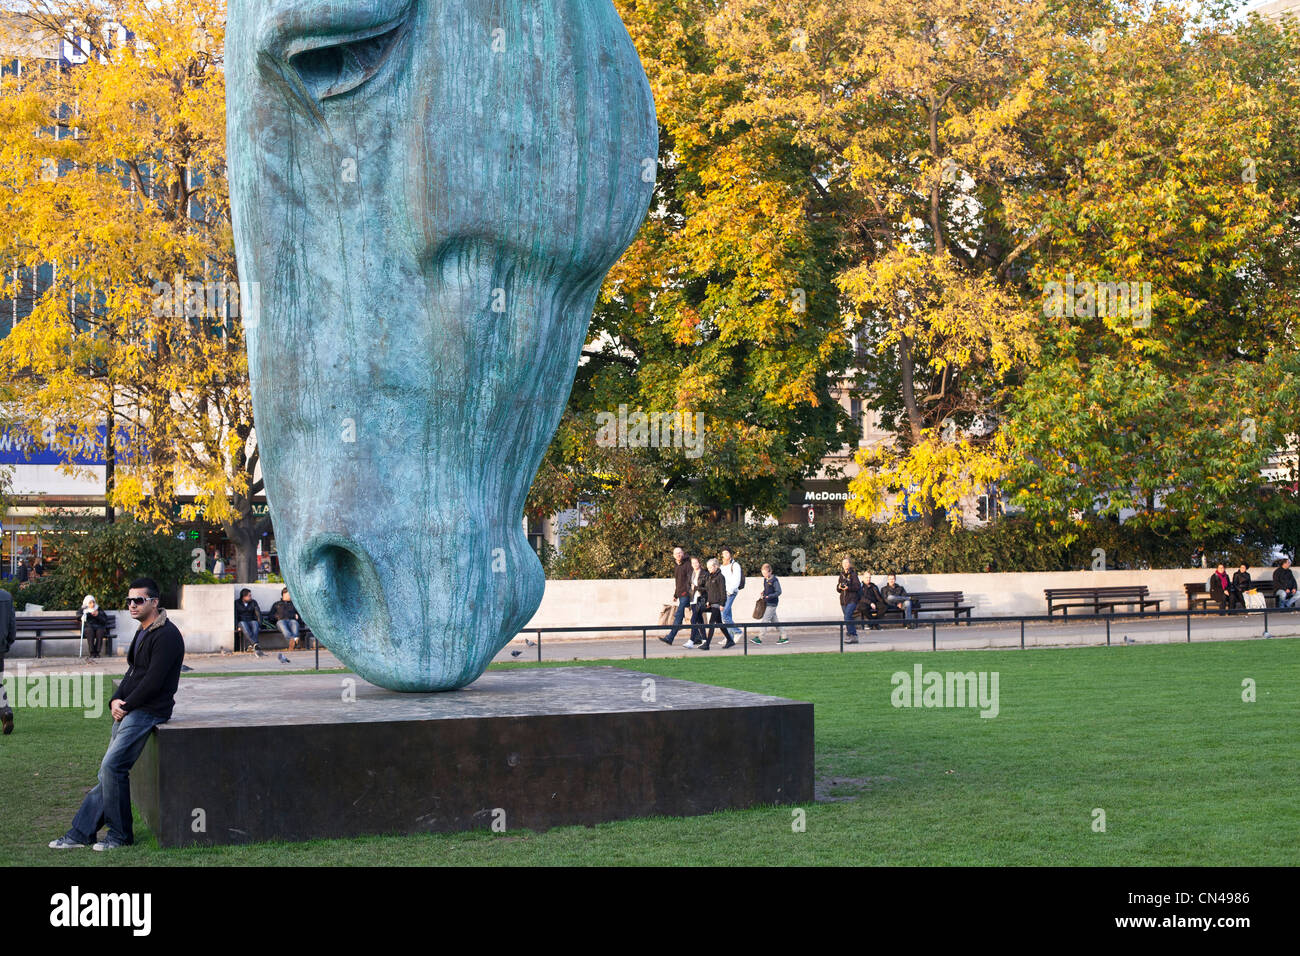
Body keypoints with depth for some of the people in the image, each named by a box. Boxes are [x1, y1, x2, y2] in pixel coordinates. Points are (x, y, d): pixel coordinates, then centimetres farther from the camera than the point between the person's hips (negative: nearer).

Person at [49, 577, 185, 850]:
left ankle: (120, 835, -4)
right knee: (109, 770, 9)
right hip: (129, 710, 10)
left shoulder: (166, 635, -14)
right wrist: (116, 701, 1)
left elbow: (153, 681, -19)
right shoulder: (142, 632, 18)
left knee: (112, 766, -15)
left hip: (149, 710, -10)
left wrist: (126, 705, -12)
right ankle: (80, 832, 12)